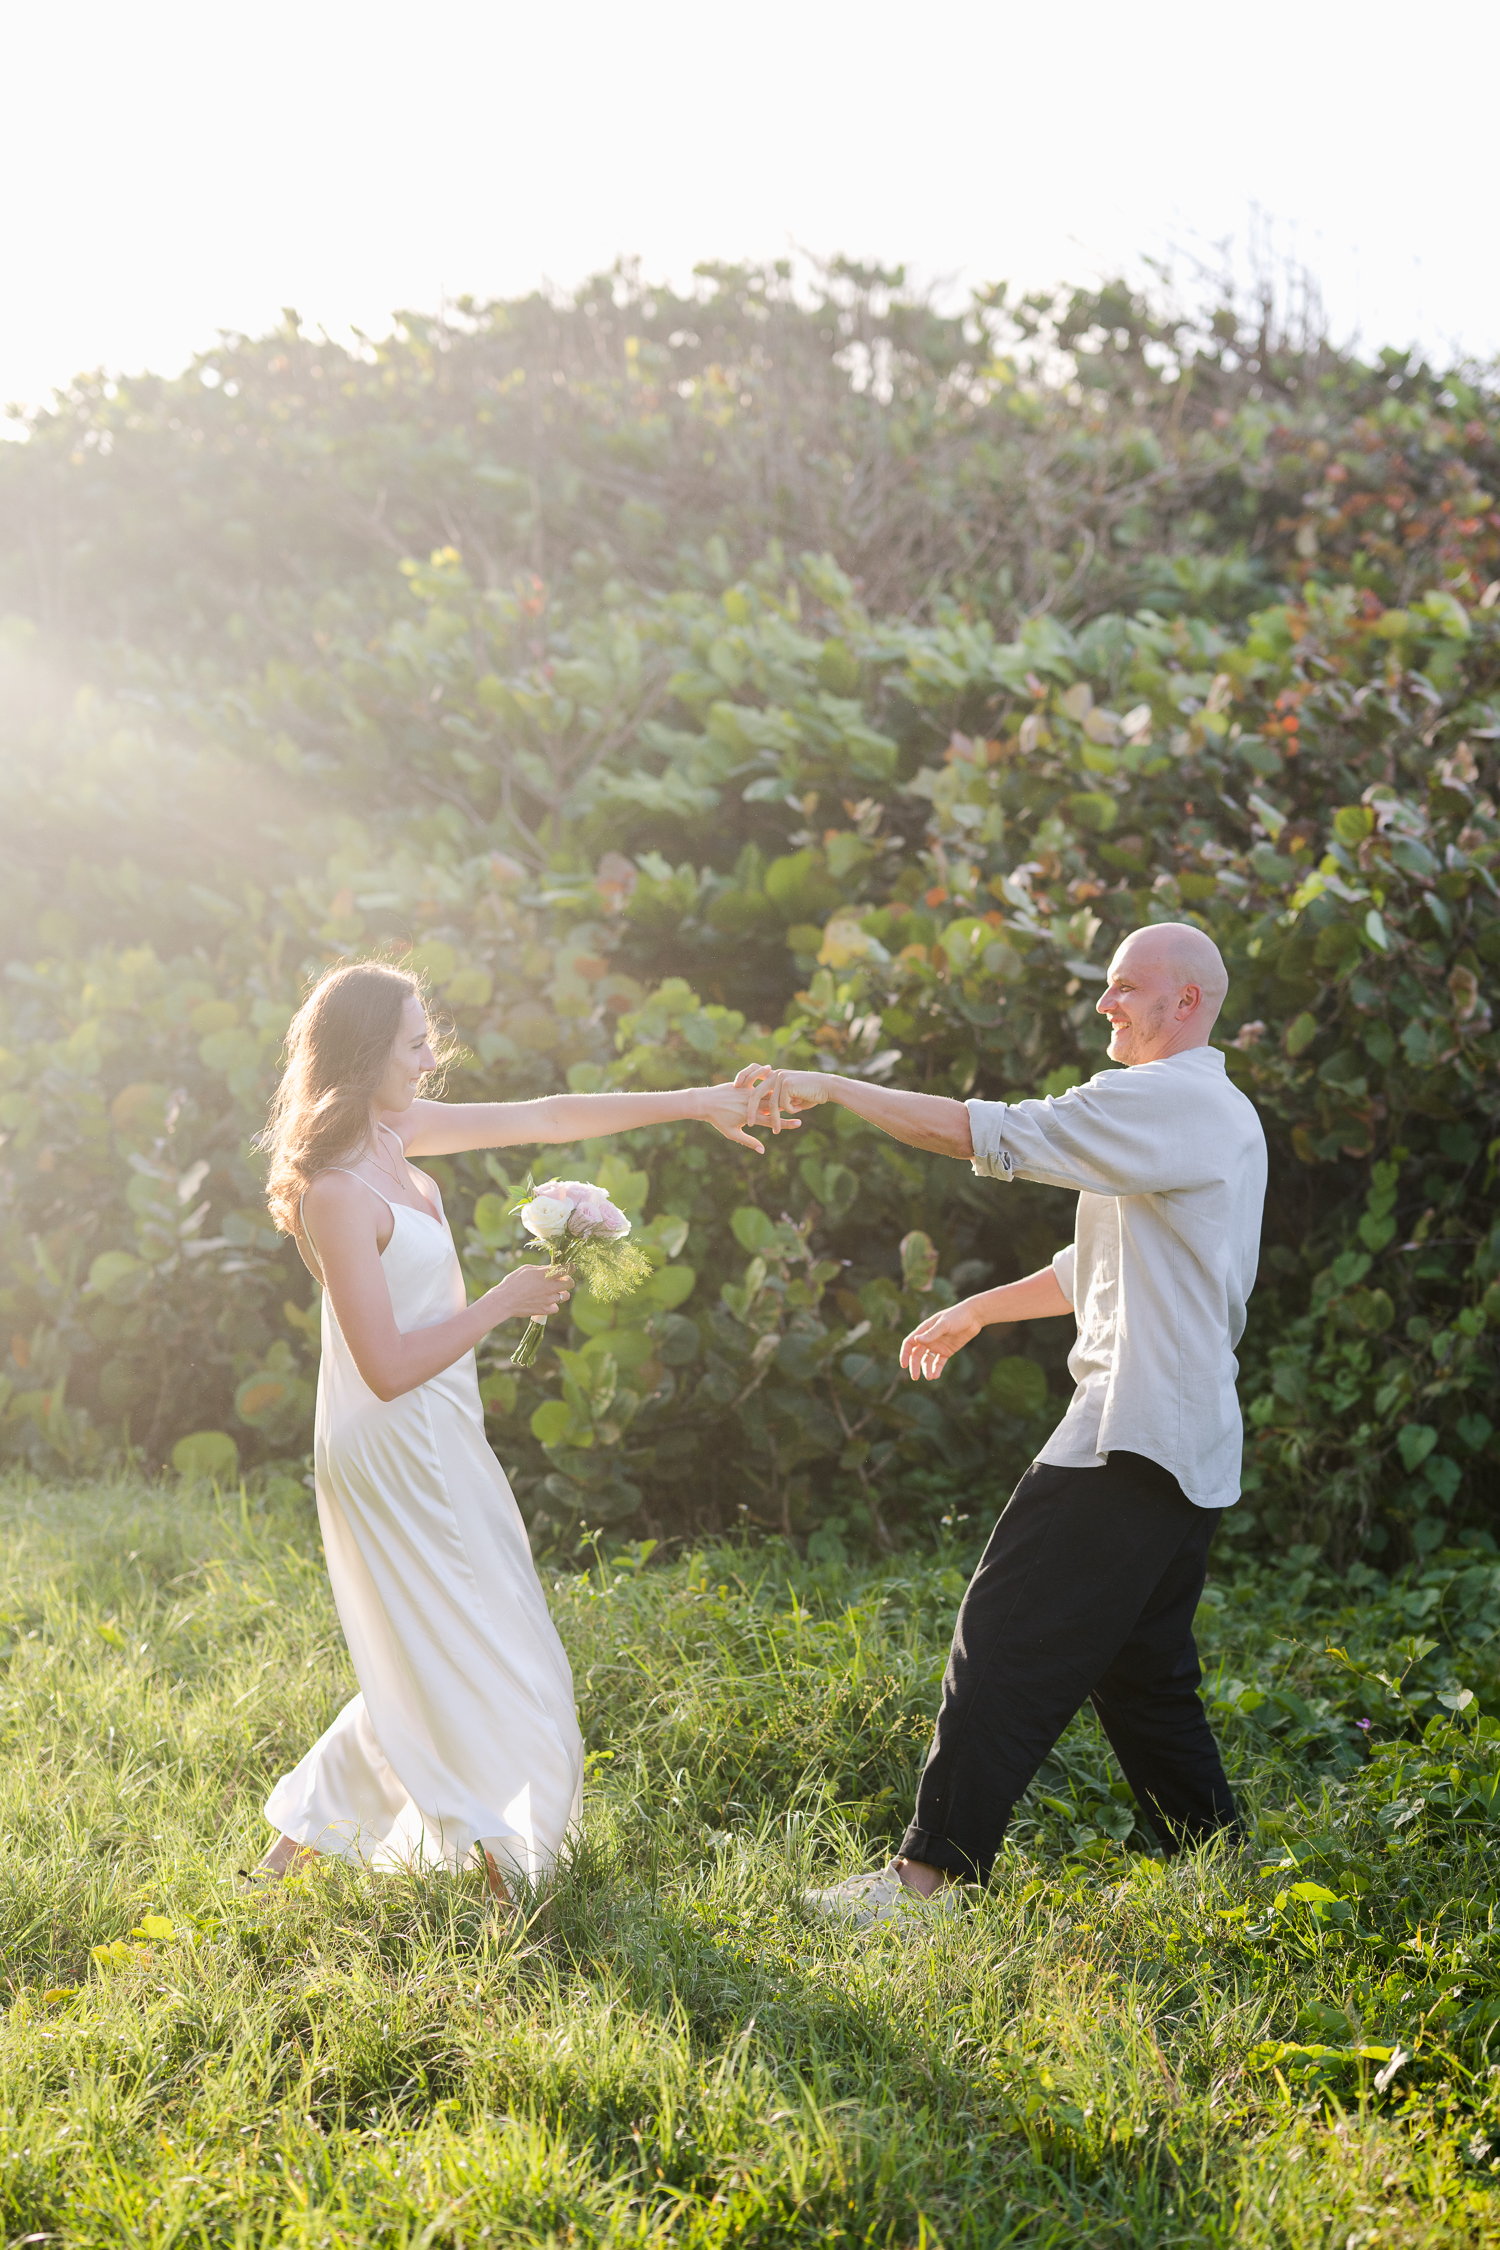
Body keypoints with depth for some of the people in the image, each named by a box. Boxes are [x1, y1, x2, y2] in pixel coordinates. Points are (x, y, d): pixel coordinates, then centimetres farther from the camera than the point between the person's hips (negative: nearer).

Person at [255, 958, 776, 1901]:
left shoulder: (393, 1132, 3)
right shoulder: (336, 1193, -24)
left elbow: (544, 1117, 9)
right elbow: (389, 1366, -25)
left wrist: (696, 1103, 8)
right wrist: (504, 1303, -14)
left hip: (435, 1436, 10)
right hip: (395, 1446, -10)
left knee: (436, 1661, 20)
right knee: (477, 1663, 3)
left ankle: (306, 1827, 29)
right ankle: (510, 1866, 17)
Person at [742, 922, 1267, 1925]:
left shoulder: (1167, 1101, -12)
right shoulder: (1223, 1116, 21)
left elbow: (989, 1135, -18)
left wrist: (830, 1087, -13)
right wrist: (976, 1310, 29)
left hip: (1133, 1439, -10)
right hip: (1192, 1450, 10)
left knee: (1009, 1643, -8)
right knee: (1140, 1664, 16)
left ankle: (936, 1872, -6)